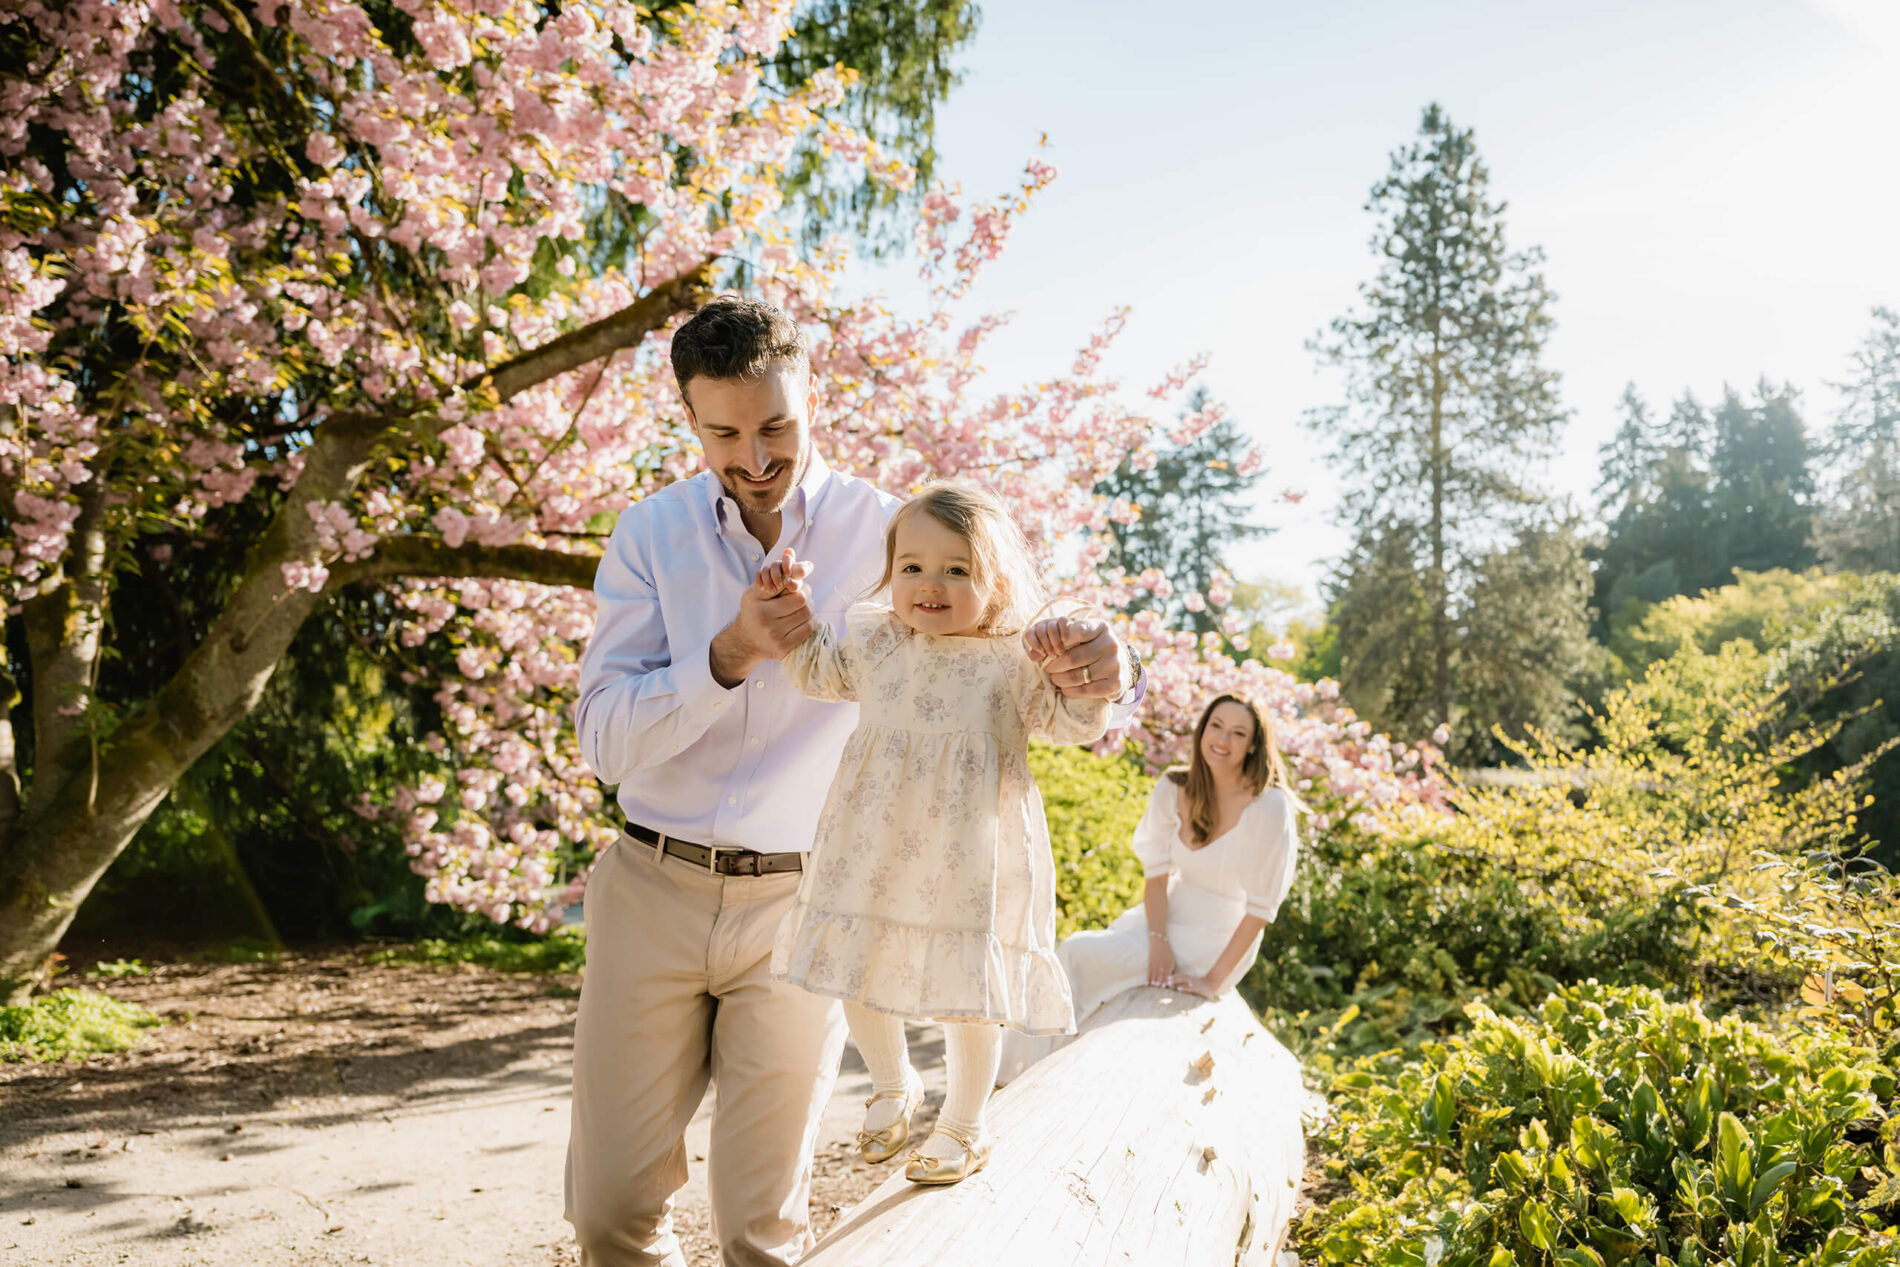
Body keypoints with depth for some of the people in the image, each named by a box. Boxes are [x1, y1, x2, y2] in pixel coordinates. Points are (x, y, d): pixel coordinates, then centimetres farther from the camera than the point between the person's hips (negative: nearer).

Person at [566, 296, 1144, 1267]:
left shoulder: (885, 533, -4)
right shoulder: (648, 536, -1)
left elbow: (1028, 663, -4)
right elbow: (605, 741, -6)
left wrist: (1104, 673, -28)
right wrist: (729, 655, -22)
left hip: (798, 904, -1)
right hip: (654, 893, 2)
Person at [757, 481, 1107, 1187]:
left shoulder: (1013, 660, -6)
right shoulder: (873, 642, 5)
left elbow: (1075, 724, -11)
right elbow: (813, 671, 20)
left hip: (971, 862, -4)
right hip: (874, 856, 4)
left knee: (968, 998, 6)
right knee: (858, 982, 12)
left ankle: (964, 1129, 32)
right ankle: (893, 1087, 42)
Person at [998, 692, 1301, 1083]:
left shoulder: (1269, 808, -20)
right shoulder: (1174, 790, -3)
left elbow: (1262, 908, -18)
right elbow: (1157, 873, -1)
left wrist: (1215, 980, -19)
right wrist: (1159, 940, -16)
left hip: (1216, 943, -5)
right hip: (1169, 918, 5)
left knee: (1076, 955, -17)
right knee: (1074, 954, -14)